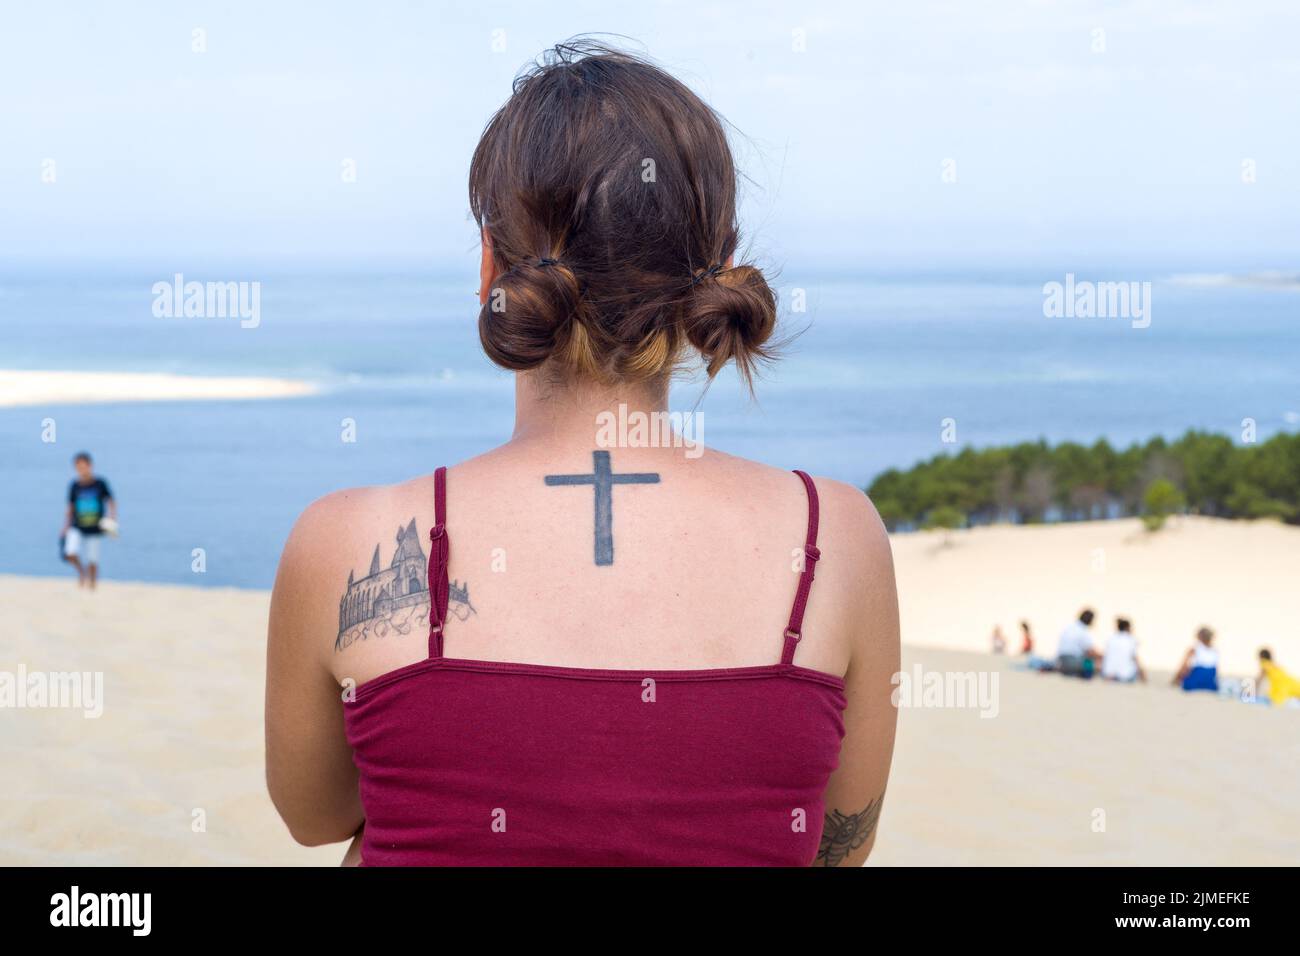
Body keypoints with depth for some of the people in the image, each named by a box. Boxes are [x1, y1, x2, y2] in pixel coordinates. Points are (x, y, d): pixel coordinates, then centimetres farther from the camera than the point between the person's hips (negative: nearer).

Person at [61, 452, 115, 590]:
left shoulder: (100, 483, -4)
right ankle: (81, 571, 10)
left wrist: (112, 518, -14)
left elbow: (111, 501, 2)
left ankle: (92, 589, 17)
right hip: (77, 528, 1)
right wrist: (66, 527, 3)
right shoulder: (74, 486, 1)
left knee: (92, 561, 0)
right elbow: (70, 508, 8)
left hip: (94, 530, -1)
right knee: (71, 554, -20)